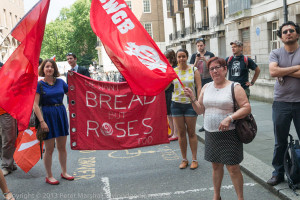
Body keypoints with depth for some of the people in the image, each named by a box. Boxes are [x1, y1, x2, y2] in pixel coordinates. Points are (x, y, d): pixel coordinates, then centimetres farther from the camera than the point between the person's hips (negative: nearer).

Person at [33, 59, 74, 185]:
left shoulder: (60, 82, 7)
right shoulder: (39, 84, -5)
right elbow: (35, 105, -10)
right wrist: (42, 121, -17)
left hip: (61, 114, 4)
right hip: (48, 115, -4)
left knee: (62, 147, 12)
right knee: (49, 149, 3)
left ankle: (64, 172, 28)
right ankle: (49, 176, 18)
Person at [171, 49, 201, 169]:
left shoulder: (194, 71, 0)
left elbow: (199, 88, -4)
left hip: (190, 104, -2)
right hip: (176, 104, 2)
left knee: (191, 132, 4)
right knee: (181, 132, 7)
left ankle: (194, 159, 15)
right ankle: (184, 159, 19)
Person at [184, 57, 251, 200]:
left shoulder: (234, 87, -6)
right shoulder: (206, 87, 9)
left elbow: (246, 108, -12)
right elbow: (200, 110, 10)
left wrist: (229, 118, -23)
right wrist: (192, 98, -6)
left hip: (229, 133, -4)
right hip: (210, 133, 5)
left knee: (233, 167, -2)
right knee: (216, 165, 15)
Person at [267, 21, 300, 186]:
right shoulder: (276, 53, 6)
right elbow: (273, 72, -13)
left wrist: (283, 72, -10)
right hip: (281, 103, 1)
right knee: (280, 142, 10)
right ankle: (278, 173, 23)